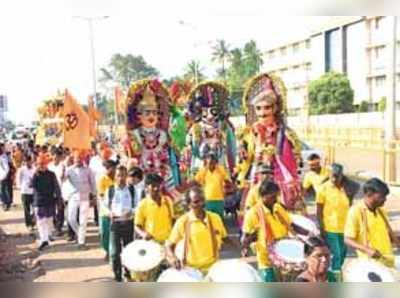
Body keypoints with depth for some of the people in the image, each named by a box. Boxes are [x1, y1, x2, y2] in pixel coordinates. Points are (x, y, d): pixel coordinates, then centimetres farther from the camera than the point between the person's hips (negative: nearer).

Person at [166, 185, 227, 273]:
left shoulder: (215, 218, 2)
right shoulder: (182, 222, -7)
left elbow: (224, 239, 15)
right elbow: (170, 245, -2)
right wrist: (173, 257, -20)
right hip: (191, 269, -2)